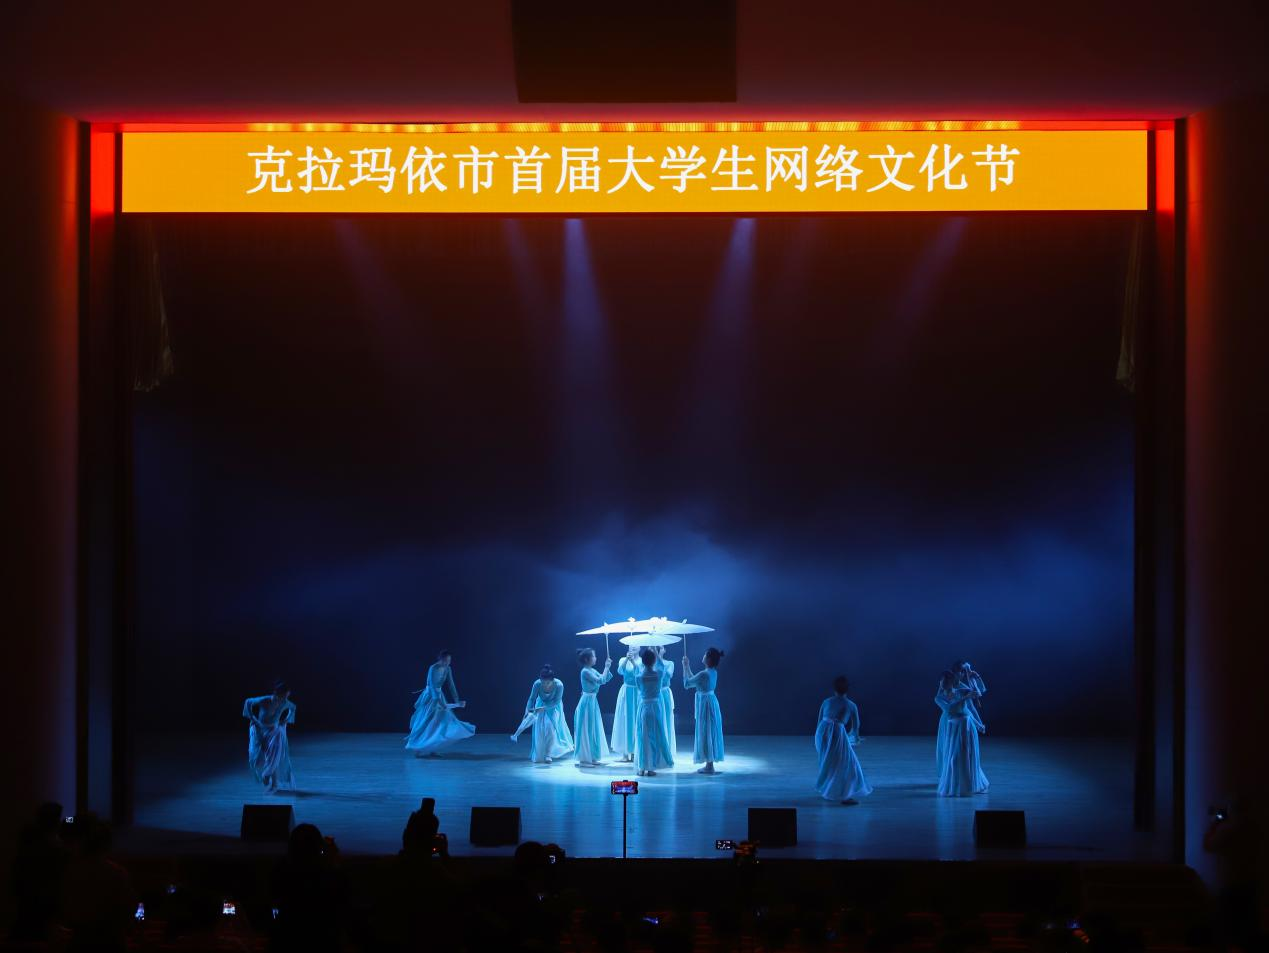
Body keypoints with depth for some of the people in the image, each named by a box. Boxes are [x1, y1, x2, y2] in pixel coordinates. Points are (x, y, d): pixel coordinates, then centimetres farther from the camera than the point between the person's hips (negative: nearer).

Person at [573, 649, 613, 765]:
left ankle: (591, 758, 20)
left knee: (593, 730, 13)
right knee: (586, 730, -4)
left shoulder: (592, 671, 9)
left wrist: (607, 667, 2)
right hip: (587, 702, -9)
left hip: (593, 702, 9)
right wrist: (606, 668, -16)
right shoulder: (585, 671, -17)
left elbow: (605, 679, 12)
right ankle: (584, 759, 1)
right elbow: (600, 680, -25)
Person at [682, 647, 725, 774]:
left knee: (706, 734, -2)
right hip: (711, 701, 9)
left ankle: (709, 766, 2)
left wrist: (685, 668, -4)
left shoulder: (704, 674, -22)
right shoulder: (713, 672, 6)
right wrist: (688, 667, 19)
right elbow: (693, 681, 17)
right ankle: (709, 765, 20)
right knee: (710, 734, 14)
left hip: (705, 703, -9)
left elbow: (686, 684, -13)